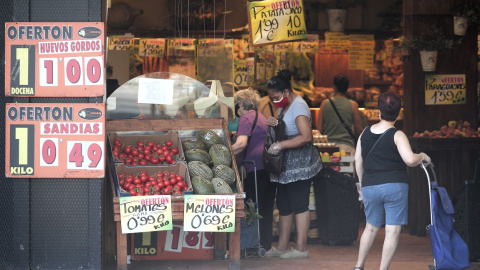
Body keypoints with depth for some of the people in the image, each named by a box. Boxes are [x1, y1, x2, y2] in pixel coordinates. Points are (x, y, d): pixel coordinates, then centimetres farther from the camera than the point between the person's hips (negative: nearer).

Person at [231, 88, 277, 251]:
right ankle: (266, 243, 14)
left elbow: (241, 144, -20)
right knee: (266, 207, 11)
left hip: (255, 169, -9)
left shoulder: (246, 118, -6)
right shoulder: (261, 117, 21)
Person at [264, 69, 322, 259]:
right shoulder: (284, 106, 13)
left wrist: (281, 145, -26)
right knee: (284, 205, 12)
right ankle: (282, 247, 18)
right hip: (286, 164, 10)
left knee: (299, 204, -5)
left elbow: (306, 137, -27)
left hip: (299, 163, -10)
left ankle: (301, 248, -1)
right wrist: (271, 123, 0)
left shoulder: (298, 107, -17)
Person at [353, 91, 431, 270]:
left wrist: (362, 183, 23)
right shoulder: (397, 135, -10)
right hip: (395, 186, -5)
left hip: (370, 187, 5)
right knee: (393, 231, 1)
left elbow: (358, 161, 11)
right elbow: (410, 160, -22)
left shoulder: (365, 133, 5)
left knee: (371, 227, 21)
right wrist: (422, 156, -1)